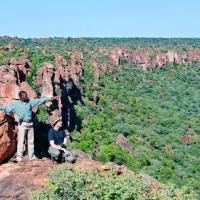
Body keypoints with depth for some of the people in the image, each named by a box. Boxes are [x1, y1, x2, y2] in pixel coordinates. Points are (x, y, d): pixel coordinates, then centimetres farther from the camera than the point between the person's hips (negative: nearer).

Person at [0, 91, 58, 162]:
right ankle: (19, 157, 1)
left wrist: (50, 98, 6)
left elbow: (40, 100, 8)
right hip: (22, 124, -4)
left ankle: (31, 156, 20)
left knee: (31, 140, 11)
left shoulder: (30, 102, 6)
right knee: (21, 141, -5)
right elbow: (6, 108, -5)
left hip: (30, 123, 4)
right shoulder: (16, 104, -3)